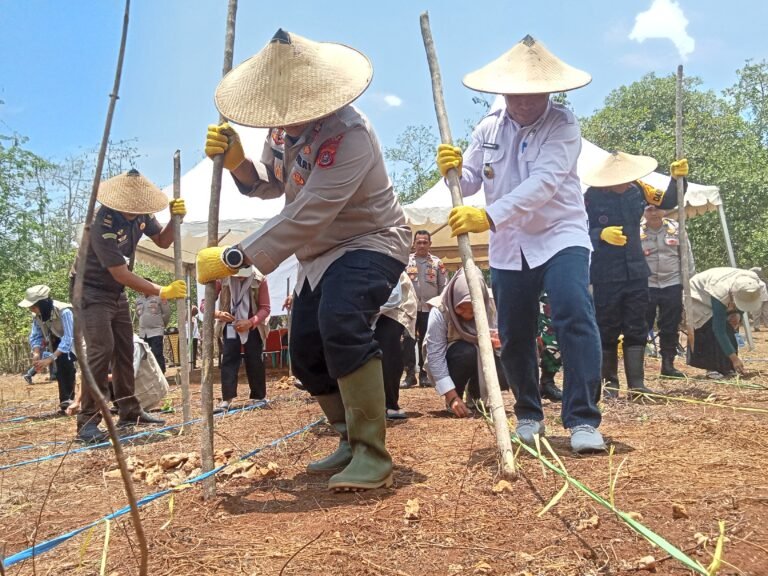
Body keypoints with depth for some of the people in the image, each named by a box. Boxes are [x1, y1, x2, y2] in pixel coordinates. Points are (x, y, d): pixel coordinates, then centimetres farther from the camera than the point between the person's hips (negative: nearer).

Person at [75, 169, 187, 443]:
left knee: (125, 351, 9)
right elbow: (121, 274, -29)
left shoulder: (140, 214, -8)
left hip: (117, 293, 8)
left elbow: (162, 241, 5)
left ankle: (129, 412, 18)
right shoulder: (103, 225, -30)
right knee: (101, 350, -20)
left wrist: (176, 218, -15)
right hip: (92, 292, -8)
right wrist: (162, 292, -28)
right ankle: (87, 421, -16)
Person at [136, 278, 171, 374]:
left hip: (156, 331, -6)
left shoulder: (159, 297, -4)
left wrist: (161, 324, 8)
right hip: (142, 332, 6)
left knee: (157, 354, -12)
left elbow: (167, 313, -1)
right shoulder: (138, 300, 13)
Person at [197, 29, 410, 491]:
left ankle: (373, 456, -26)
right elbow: (270, 183, 10)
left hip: (371, 242, -9)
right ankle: (353, 443, 26)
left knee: (341, 323, -35)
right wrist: (237, 162, -12)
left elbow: (305, 217, -35)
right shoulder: (285, 125, -3)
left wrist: (234, 258, -34)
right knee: (307, 355, 8)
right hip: (320, 254, 9)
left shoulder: (348, 134, -30)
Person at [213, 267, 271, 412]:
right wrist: (218, 313, -30)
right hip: (230, 326, 0)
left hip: (252, 327, 0)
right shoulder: (222, 278, -13)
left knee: (254, 362, 1)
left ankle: (258, 398, 12)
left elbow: (265, 308, -12)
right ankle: (226, 400, -12)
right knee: (228, 360, -9)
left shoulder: (259, 280, -14)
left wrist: (250, 322, -29)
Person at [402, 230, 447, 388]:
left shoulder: (437, 263, 6)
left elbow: (443, 287, 5)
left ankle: (424, 374, 14)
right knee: (408, 342, -3)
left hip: (430, 309, 1)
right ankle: (410, 374, 3)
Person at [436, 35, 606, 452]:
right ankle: (529, 415, 28)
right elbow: (468, 184, 4)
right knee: (513, 337, 9)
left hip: (560, 237, -4)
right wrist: (454, 169, -20)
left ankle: (583, 420, -16)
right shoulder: (488, 129, 4)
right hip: (508, 248, 5)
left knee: (575, 319, -23)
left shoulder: (562, 125, -11)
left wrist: (489, 215, -40)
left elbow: (543, 182, -27)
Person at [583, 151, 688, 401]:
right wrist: (601, 234, -27)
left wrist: (676, 179, -4)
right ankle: (609, 383, 15)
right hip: (606, 275, -4)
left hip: (636, 271, 4)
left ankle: (637, 384, 7)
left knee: (636, 330, 3)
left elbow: (667, 202, 12)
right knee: (608, 330, 4)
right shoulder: (592, 197, -11)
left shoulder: (637, 189, 1)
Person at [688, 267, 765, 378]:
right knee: (714, 332, -23)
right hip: (699, 297, -6)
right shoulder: (720, 292, -43)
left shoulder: (753, 283, -27)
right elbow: (719, 330, -40)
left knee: (728, 330, -7)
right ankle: (713, 369, -14)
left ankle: (725, 368, 3)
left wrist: (737, 313, -18)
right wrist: (734, 358, -41)